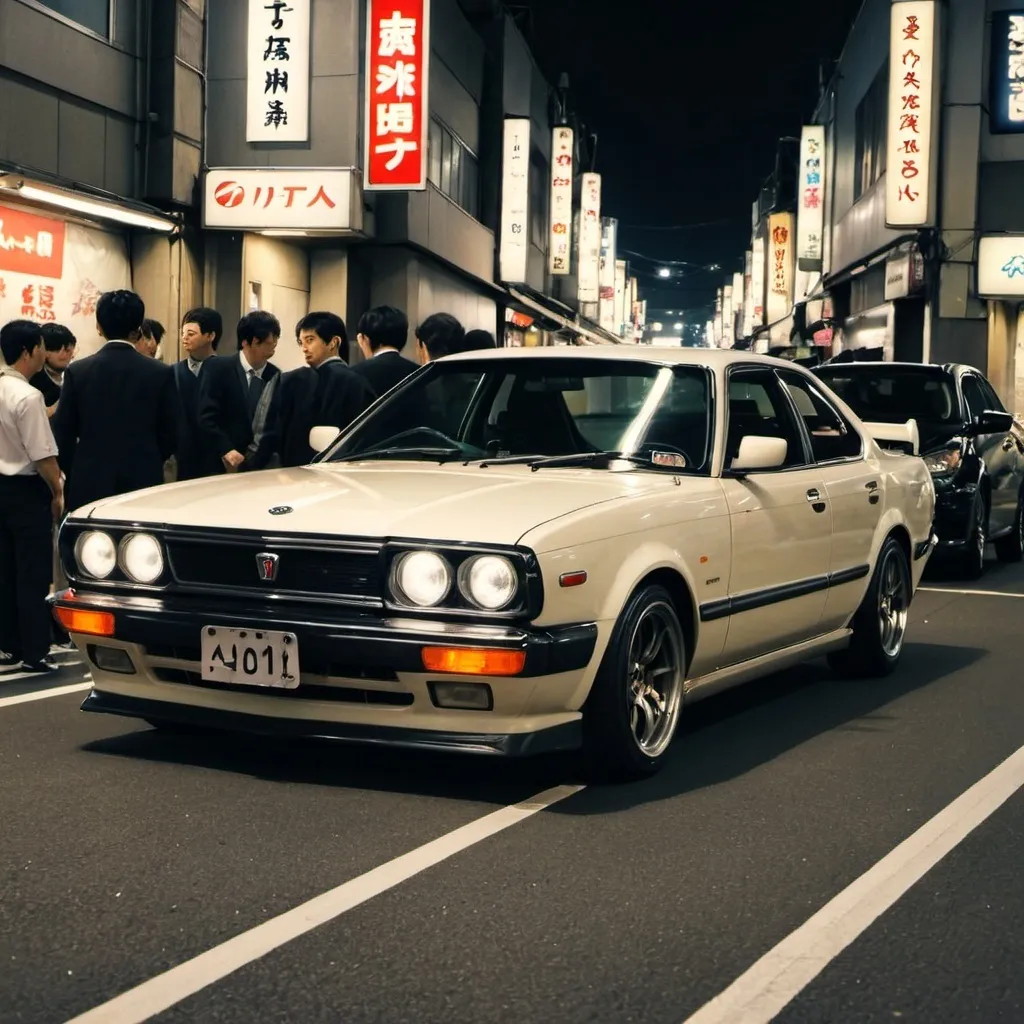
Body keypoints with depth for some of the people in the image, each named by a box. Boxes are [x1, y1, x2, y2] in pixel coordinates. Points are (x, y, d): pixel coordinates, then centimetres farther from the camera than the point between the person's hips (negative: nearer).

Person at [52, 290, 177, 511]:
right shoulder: (161, 373, -3)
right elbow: (169, 434, 3)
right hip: (144, 481, 0)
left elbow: (63, 434, 1)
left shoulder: (77, 371, -2)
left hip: (90, 484, 0)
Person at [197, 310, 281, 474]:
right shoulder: (218, 368, -2)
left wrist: (254, 462, -10)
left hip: (258, 464, 2)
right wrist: (226, 451, -21)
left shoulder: (276, 377, 5)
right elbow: (206, 418, -8)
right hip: (220, 465, -2)